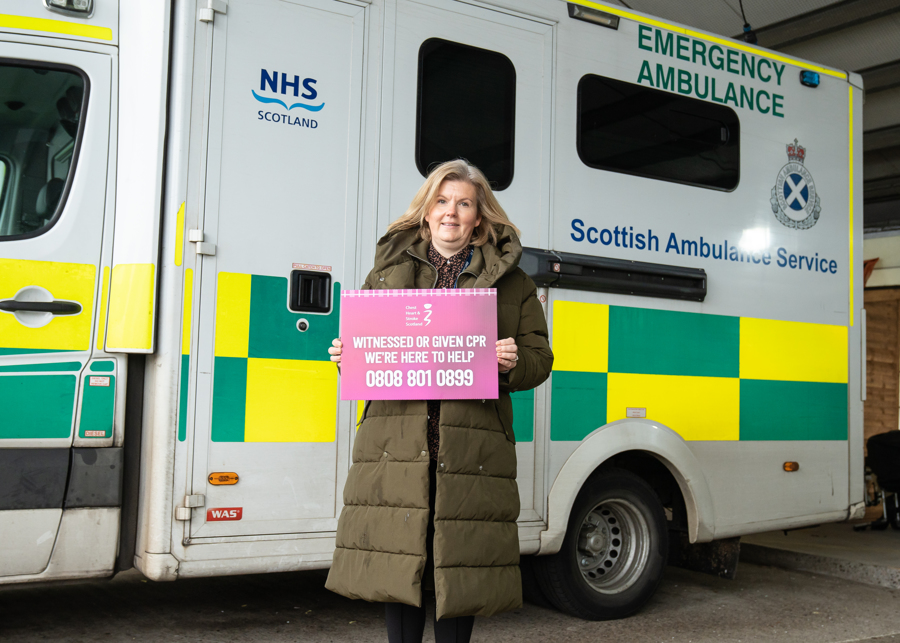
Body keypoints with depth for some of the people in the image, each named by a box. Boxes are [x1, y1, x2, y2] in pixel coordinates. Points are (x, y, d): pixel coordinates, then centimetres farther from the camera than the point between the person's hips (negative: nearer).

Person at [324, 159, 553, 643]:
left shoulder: (510, 281, 11)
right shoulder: (389, 266, 16)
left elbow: (539, 358, 9)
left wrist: (512, 362, -12)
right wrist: (345, 356, 0)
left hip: (472, 446, -1)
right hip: (396, 442, 2)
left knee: (460, 564, 3)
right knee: (397, 560, 6)